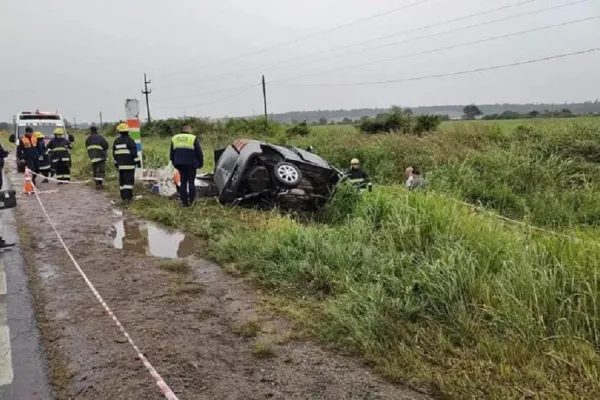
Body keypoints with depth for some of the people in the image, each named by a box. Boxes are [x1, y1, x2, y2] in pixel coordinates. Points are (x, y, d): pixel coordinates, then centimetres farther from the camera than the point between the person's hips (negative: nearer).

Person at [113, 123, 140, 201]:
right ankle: (128, 196, -13)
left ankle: (123, 196, 16)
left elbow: (114, 154, 15)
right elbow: (134, 152, -13)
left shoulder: (116, 141, 9)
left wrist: (116, 163, 24)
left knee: (122, 180, 12)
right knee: (129, 180, -6)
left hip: (120, 164, 6)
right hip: (129, 164, -6)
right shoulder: (130, 140, -9)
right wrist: (138, 161, -7)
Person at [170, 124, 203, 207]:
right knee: (191, 181, 4)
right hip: (191, 163, -4)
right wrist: (201, 163, 7)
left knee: (183, 182, 10)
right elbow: (199, 152, -4)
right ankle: (191, 201, 0)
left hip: (179, 163, 4)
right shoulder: (193, 138, -5)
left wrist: (174, 163, 26)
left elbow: (172, 153, 18)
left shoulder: (174, 138, 11)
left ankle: (184, 202, 10)